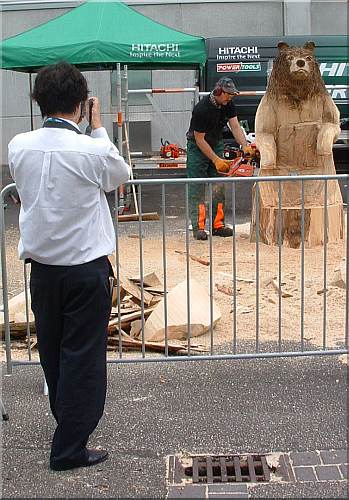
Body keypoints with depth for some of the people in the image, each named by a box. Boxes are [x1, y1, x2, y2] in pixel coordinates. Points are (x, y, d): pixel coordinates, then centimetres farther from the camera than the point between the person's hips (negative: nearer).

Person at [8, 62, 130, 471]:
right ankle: (69, 448, 12)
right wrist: (97, 127, 6)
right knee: (83, 357, 6)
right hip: (86, 266, -5)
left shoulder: (18, 146, -6)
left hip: (41, 265, 5)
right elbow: (120, 176, 3)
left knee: (52, 353, 19)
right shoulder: (92, 150, -18)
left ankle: (67, 419, 40)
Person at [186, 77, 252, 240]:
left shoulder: (228, 104, -7)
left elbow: (235, 127, -13)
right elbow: (199, 139, -23)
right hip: (197, 148, -7)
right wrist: (216, 160, -24)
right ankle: (198, 227, -9)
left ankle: (218, 225, 6)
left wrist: (245, 146, -28)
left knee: (219, 188, 3)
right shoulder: (202, 109, -27)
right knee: (197, 189, -9)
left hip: (216, 145, 7)